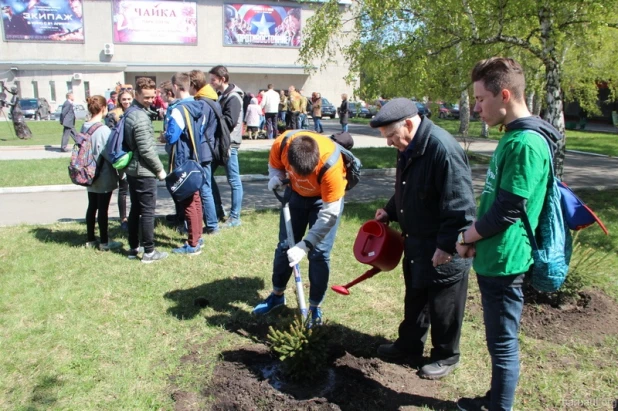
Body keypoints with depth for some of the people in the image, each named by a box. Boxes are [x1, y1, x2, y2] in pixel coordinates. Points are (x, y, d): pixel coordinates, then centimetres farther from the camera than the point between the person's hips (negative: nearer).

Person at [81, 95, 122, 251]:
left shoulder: (84, 127, 3)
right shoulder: (103, 130, -20)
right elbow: (111, 153, -18)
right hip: (104, 176, -7)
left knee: (91, 207, 15)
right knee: (103, 209, 1)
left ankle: (90, 239, 26)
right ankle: (104, 242, 12)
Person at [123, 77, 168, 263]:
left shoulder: (130, 113, 11)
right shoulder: (141, 117, -19)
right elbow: (146, 150, -21)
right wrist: (160, 169, -10)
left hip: (132, 169, 9)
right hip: (144, 171, -9)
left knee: (135, 209, 15)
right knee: (148, 211, -2)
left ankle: (133, 248, 23)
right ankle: (149, 251, 5)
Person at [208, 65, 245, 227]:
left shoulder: (233, 97, -13)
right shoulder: (220, 95, 14)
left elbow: (229, 121, -22)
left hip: (229, 143, -9)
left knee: (233, 180, -1)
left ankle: (235, 217, 6)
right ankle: (218, 209, 23)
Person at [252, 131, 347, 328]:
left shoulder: (331, 165, -39)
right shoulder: (281, 144, -30)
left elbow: (329, 214, -32)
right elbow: (275, 165, -3)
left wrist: (304, 245, -33)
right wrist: (276, 177, -27)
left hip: (327, 198, -4)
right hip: (296, 193, 4)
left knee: (318, 252, -8)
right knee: (284, 245, 9)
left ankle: (315, 307, 11)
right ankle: (277, 294, 30)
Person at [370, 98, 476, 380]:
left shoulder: (443, 148, -27)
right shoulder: (408, 148, 3)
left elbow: (459, 205, -27)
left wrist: (447, 246, -25)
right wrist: (390, 211, 10)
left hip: (443, 250, -9)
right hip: (416, 243, 9)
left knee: (443, 306, 10)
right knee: (414, 297, 23)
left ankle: (446, 357, 30)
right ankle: (409, 344, 42)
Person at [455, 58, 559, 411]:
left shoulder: (526, 143, -21)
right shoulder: (515, 137, 10)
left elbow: (507, 211, -22)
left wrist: (465, 238, -8)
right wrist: (476, 239, 6)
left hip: (504, 262, -10)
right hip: (494, 259, 10)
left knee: (503, 344, 6)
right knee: (500, 340, 22)